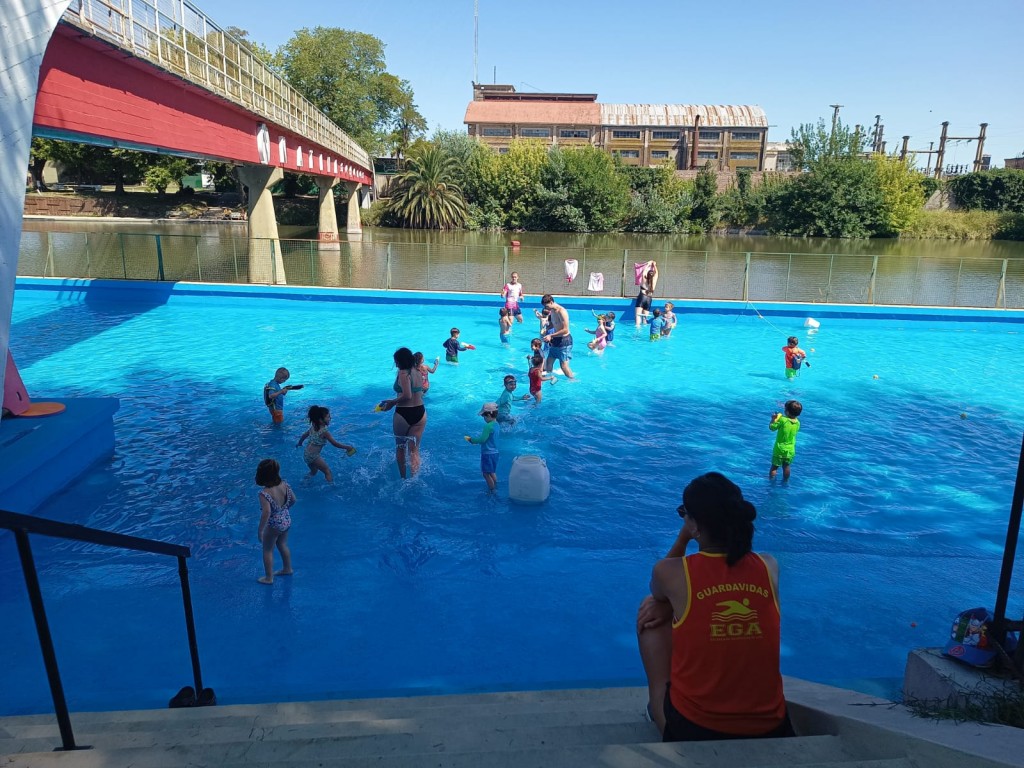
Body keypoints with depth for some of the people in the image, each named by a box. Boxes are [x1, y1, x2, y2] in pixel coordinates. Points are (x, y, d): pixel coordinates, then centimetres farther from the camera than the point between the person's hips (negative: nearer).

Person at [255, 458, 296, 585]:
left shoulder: (265, 493, -30)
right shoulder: (284, 485, -11)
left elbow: (267, 512, -36)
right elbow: (293, 500, 1)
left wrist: (260, 530, -27)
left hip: (274, 525, -6)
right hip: (287, 520, 6)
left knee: (268, 550, 16)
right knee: (282, 545, 29)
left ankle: (269, 578, 30)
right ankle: (287, 569, 47)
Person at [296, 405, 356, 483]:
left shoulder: (313, 427, 4)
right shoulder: (324, 432, -20)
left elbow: (304, 435, 21)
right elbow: (335, 444, -18)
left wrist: (299, 443, 40)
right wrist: (347, 447, -8)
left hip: (306, 454, 9)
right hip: (313, 456, -9)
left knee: (313, 472, 29)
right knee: (327, 472, 0)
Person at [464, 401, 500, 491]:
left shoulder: (488, 426, -24)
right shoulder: (496, 424, 6)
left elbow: (482, 439, -25)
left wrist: (470, 439, -14)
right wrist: (475, 440, 14)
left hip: (487, 453, -9)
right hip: (494, 452, 9)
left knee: (486, 473, 1)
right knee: (492, 472, 21)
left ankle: (492, 491, 6)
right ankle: (495, 489, 29)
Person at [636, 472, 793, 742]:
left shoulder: (671, 572, -13)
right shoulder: (769, 566, -6)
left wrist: (683, 536, 8)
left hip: (693, 730, -3)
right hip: (769, 728, 4)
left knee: (651, 608, 15)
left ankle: (660, 708, 25)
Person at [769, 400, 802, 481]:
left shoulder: (782, 420, -22)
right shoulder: (798, 423, -5)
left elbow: (772, 427, -14)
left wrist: (773, 419, 4)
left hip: (780, 449, -5)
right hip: (791, 450, 5)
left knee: (774, 467, 8)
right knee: (786, 467, 21)